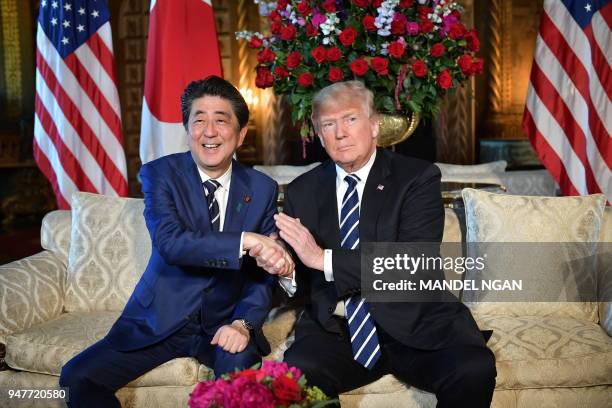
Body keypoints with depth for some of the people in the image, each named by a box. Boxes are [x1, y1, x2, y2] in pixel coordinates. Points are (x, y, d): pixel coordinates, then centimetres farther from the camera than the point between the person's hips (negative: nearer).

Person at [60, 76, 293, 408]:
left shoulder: (263, 189, 0)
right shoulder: (159, 174, -5)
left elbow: (265, 270, 0)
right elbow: (170, 242, -23)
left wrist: (244, 323, -18)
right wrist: (246, 241, -33)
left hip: (223, 322, 0)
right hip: (159, 319, 0)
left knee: (241, 361, -32)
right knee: (77, 377, -15)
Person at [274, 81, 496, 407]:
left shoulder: (418, 178, -1)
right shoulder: (302, 191, 9)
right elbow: (301, 285, 11)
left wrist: (324, 258, -19)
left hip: (412, 327, 0)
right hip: (335, 329, 1)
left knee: (474, 369, -27)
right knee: (296, 372, -30)